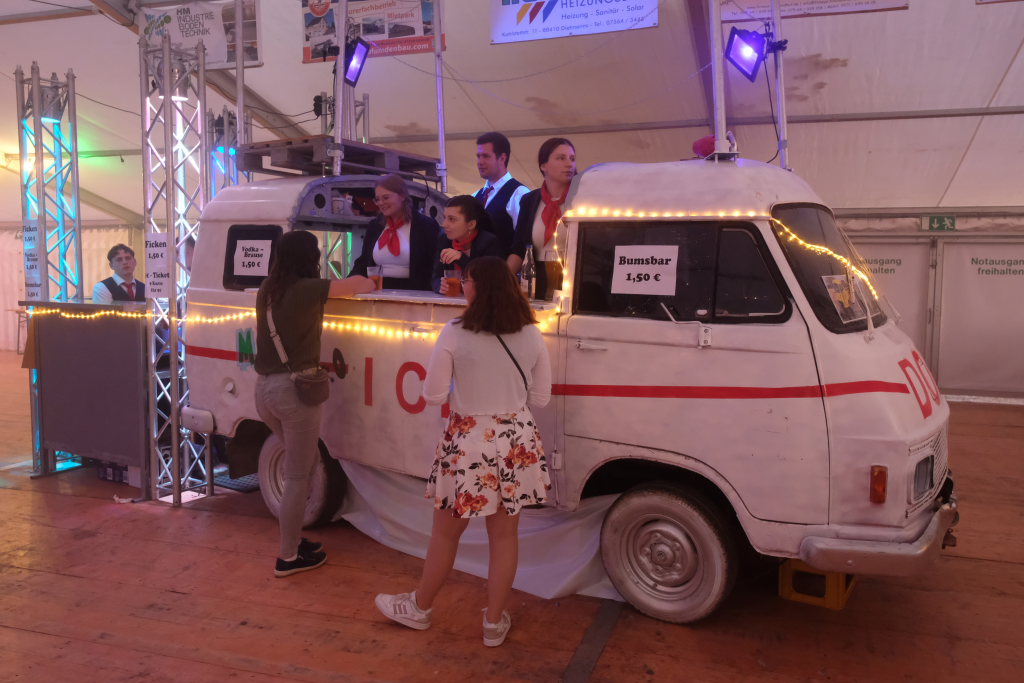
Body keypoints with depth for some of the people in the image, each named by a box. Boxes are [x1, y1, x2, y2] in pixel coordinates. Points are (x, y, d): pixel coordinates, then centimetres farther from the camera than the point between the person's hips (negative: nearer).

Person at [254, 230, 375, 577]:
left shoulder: (267, 289, 10)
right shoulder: (308, 289, -12)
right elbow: (359, 284, -2)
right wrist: (364, 282, 21)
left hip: (264, 387, 8)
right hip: (294, 389, -8)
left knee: (306, 462, 23)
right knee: (298, 476, 2)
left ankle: (292, 538, 30)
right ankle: (288, 557, 10)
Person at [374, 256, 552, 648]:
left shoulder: (455, 334, -13)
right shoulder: (531, 336, -3)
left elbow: (433, 395, -8)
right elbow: (540, 397, 5)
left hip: (469, 443, -3)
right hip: (516, 442, 3)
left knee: (445, 532, 15)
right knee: (504, 535, 14)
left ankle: (419, 608, 35)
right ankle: (495, 623, 27)